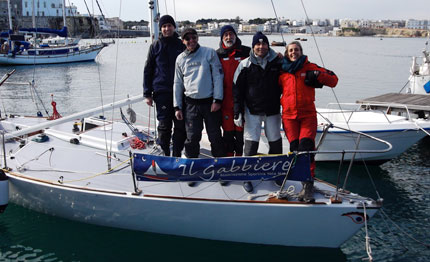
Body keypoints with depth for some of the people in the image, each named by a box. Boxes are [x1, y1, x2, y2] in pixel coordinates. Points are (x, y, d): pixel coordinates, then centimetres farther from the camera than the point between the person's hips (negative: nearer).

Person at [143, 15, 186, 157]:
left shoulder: (182, 45, 8)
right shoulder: (155, 46, 7)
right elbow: (148, 70, 8)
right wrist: (147, 93, 1)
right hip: (161, 91, -1)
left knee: (181, 125, 1)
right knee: (164, 125, -2)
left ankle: (177, 155, 12)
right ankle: (164, 154, 8)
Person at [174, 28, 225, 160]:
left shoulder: (209, 53, -1)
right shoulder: (181, 59, 9)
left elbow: (218, 76, -3)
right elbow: (178, 83, 13)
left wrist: (217, 100, -9)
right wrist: (177, 106, 8)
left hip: (210, 102, -2)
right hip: (191, 103, 2)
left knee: (215, 136, 4)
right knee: (192, 137, 1)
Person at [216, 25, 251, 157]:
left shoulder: (246, 52, 4)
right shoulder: (218, 55, 8)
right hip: (225, 100, 1)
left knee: (240, 130, 4)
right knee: (228, 131, 4)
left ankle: (239, 155, 16)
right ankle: (228, 158, 15)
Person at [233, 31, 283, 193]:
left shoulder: (277, 62, 1)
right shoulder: (245, 65, -3)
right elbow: (237, 89, -1)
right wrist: (238, 112, -6)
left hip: (272, 111, 2)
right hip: (252, 111, -2)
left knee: (276, 143, 9)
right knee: (251, 144, -5)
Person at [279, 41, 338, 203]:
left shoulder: (310, 68, 6)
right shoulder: (282, 71, 12)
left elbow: (333, 80, 5)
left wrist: (317, 75, -10)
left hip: (308, 115, -2)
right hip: (289, 116, 2)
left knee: (306, 148, -15)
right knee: (295, 149, -2)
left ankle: (308, 184, -16)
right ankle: (306, 183, 5)